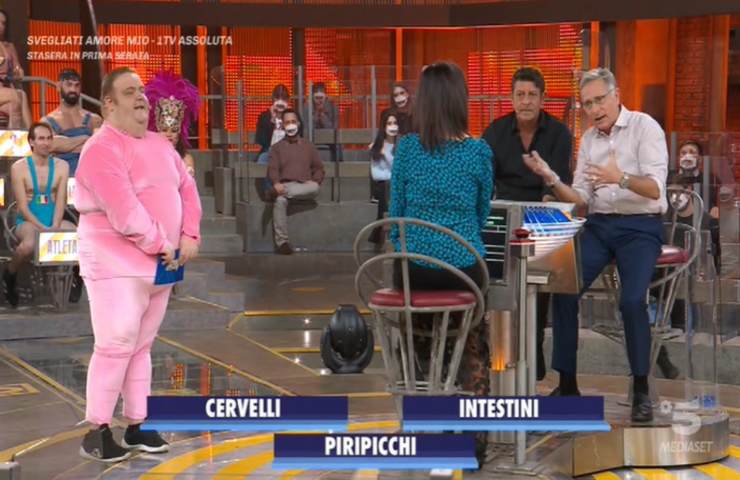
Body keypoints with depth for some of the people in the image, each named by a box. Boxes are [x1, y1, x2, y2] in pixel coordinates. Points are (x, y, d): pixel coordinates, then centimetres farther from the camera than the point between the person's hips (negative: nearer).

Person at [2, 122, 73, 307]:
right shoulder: (19, 168, -4)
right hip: (28, 221, -3)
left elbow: (60, 201, 1)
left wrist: (54, 227, -16)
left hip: (54, 220, 3)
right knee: (29, 245, -37)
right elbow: (23, 207, -8)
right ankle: (9, 275, -4)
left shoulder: (61, 166, 5)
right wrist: (43, 229, -20)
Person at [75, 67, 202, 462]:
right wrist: (161, 245, -15)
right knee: (116, 346, -10)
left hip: (159, 264, 8)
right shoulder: (102, 150, -14)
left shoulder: (160, 145, 14)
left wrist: (190, 236, -1)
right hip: (117, 264, -8)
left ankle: (136, 426, 20)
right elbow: (123, 211, -21)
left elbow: (187, 189, 15)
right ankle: (96, 431, -2)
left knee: (141, 346, 13)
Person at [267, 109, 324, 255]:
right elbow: (272, 169, 2)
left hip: (304, 187, 1)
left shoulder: (308, 146, 21)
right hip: (285, 185, -1)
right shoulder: (277, 147, 16)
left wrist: (315, 181, -4)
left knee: (314, 188, -36)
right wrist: (276, 183, -20)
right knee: (280, 201, -37)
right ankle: (281, 242, -40)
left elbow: (319, 168, 19)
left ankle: (277, 193, -34)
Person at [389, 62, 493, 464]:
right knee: (473, 346, 19)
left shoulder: (406, 148, -4)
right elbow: (482, 214, 9)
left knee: (418, 342, 22)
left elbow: (396, 213, 4)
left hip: (413, 267, 1)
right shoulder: (478, 151, -6)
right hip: (463, 266, -1)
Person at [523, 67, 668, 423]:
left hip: (640, 227, -5)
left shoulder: (645, 127, -6)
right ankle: (567, 383, -2)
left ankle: (641, 390, -11)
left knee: (632, 300, -26)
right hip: (599, 225, 5)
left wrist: (621, 179, -37)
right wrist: (551, 179, -8)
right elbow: (581, 199, 10)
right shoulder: (588, 139, 12)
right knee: (563, 290, -14)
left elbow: (655, 188, -18)